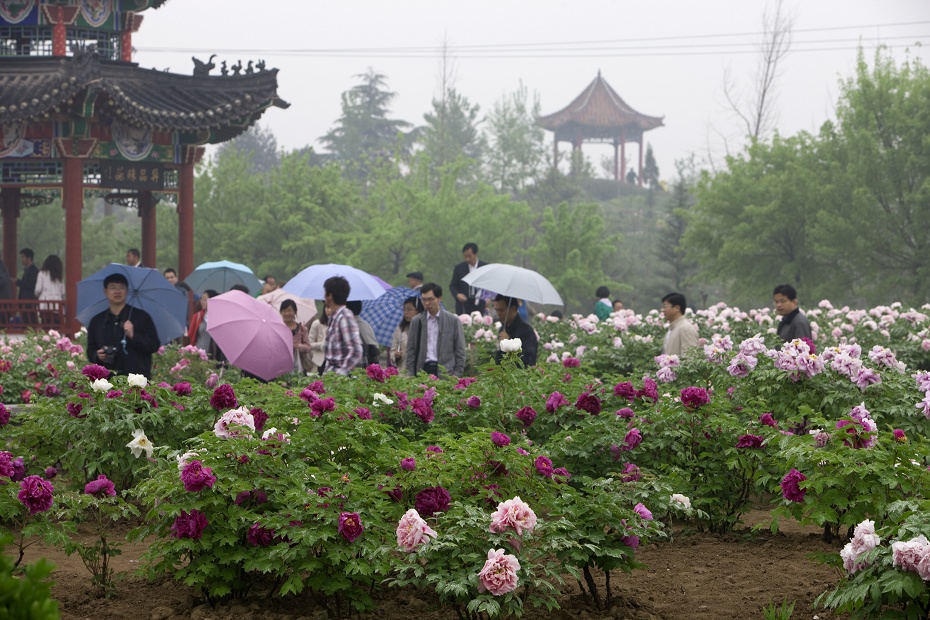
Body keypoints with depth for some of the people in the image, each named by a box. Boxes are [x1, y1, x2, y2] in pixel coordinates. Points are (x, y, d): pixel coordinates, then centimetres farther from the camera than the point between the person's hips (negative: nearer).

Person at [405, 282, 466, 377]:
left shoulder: (453, 320, 4)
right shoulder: (416, 321, 11)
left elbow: (460, 351, 5)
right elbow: (410, 351, 12)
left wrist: (457, 374, -3)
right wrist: (410, 375, 4)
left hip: (445, 372, -2)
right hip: (422, 371, 2)